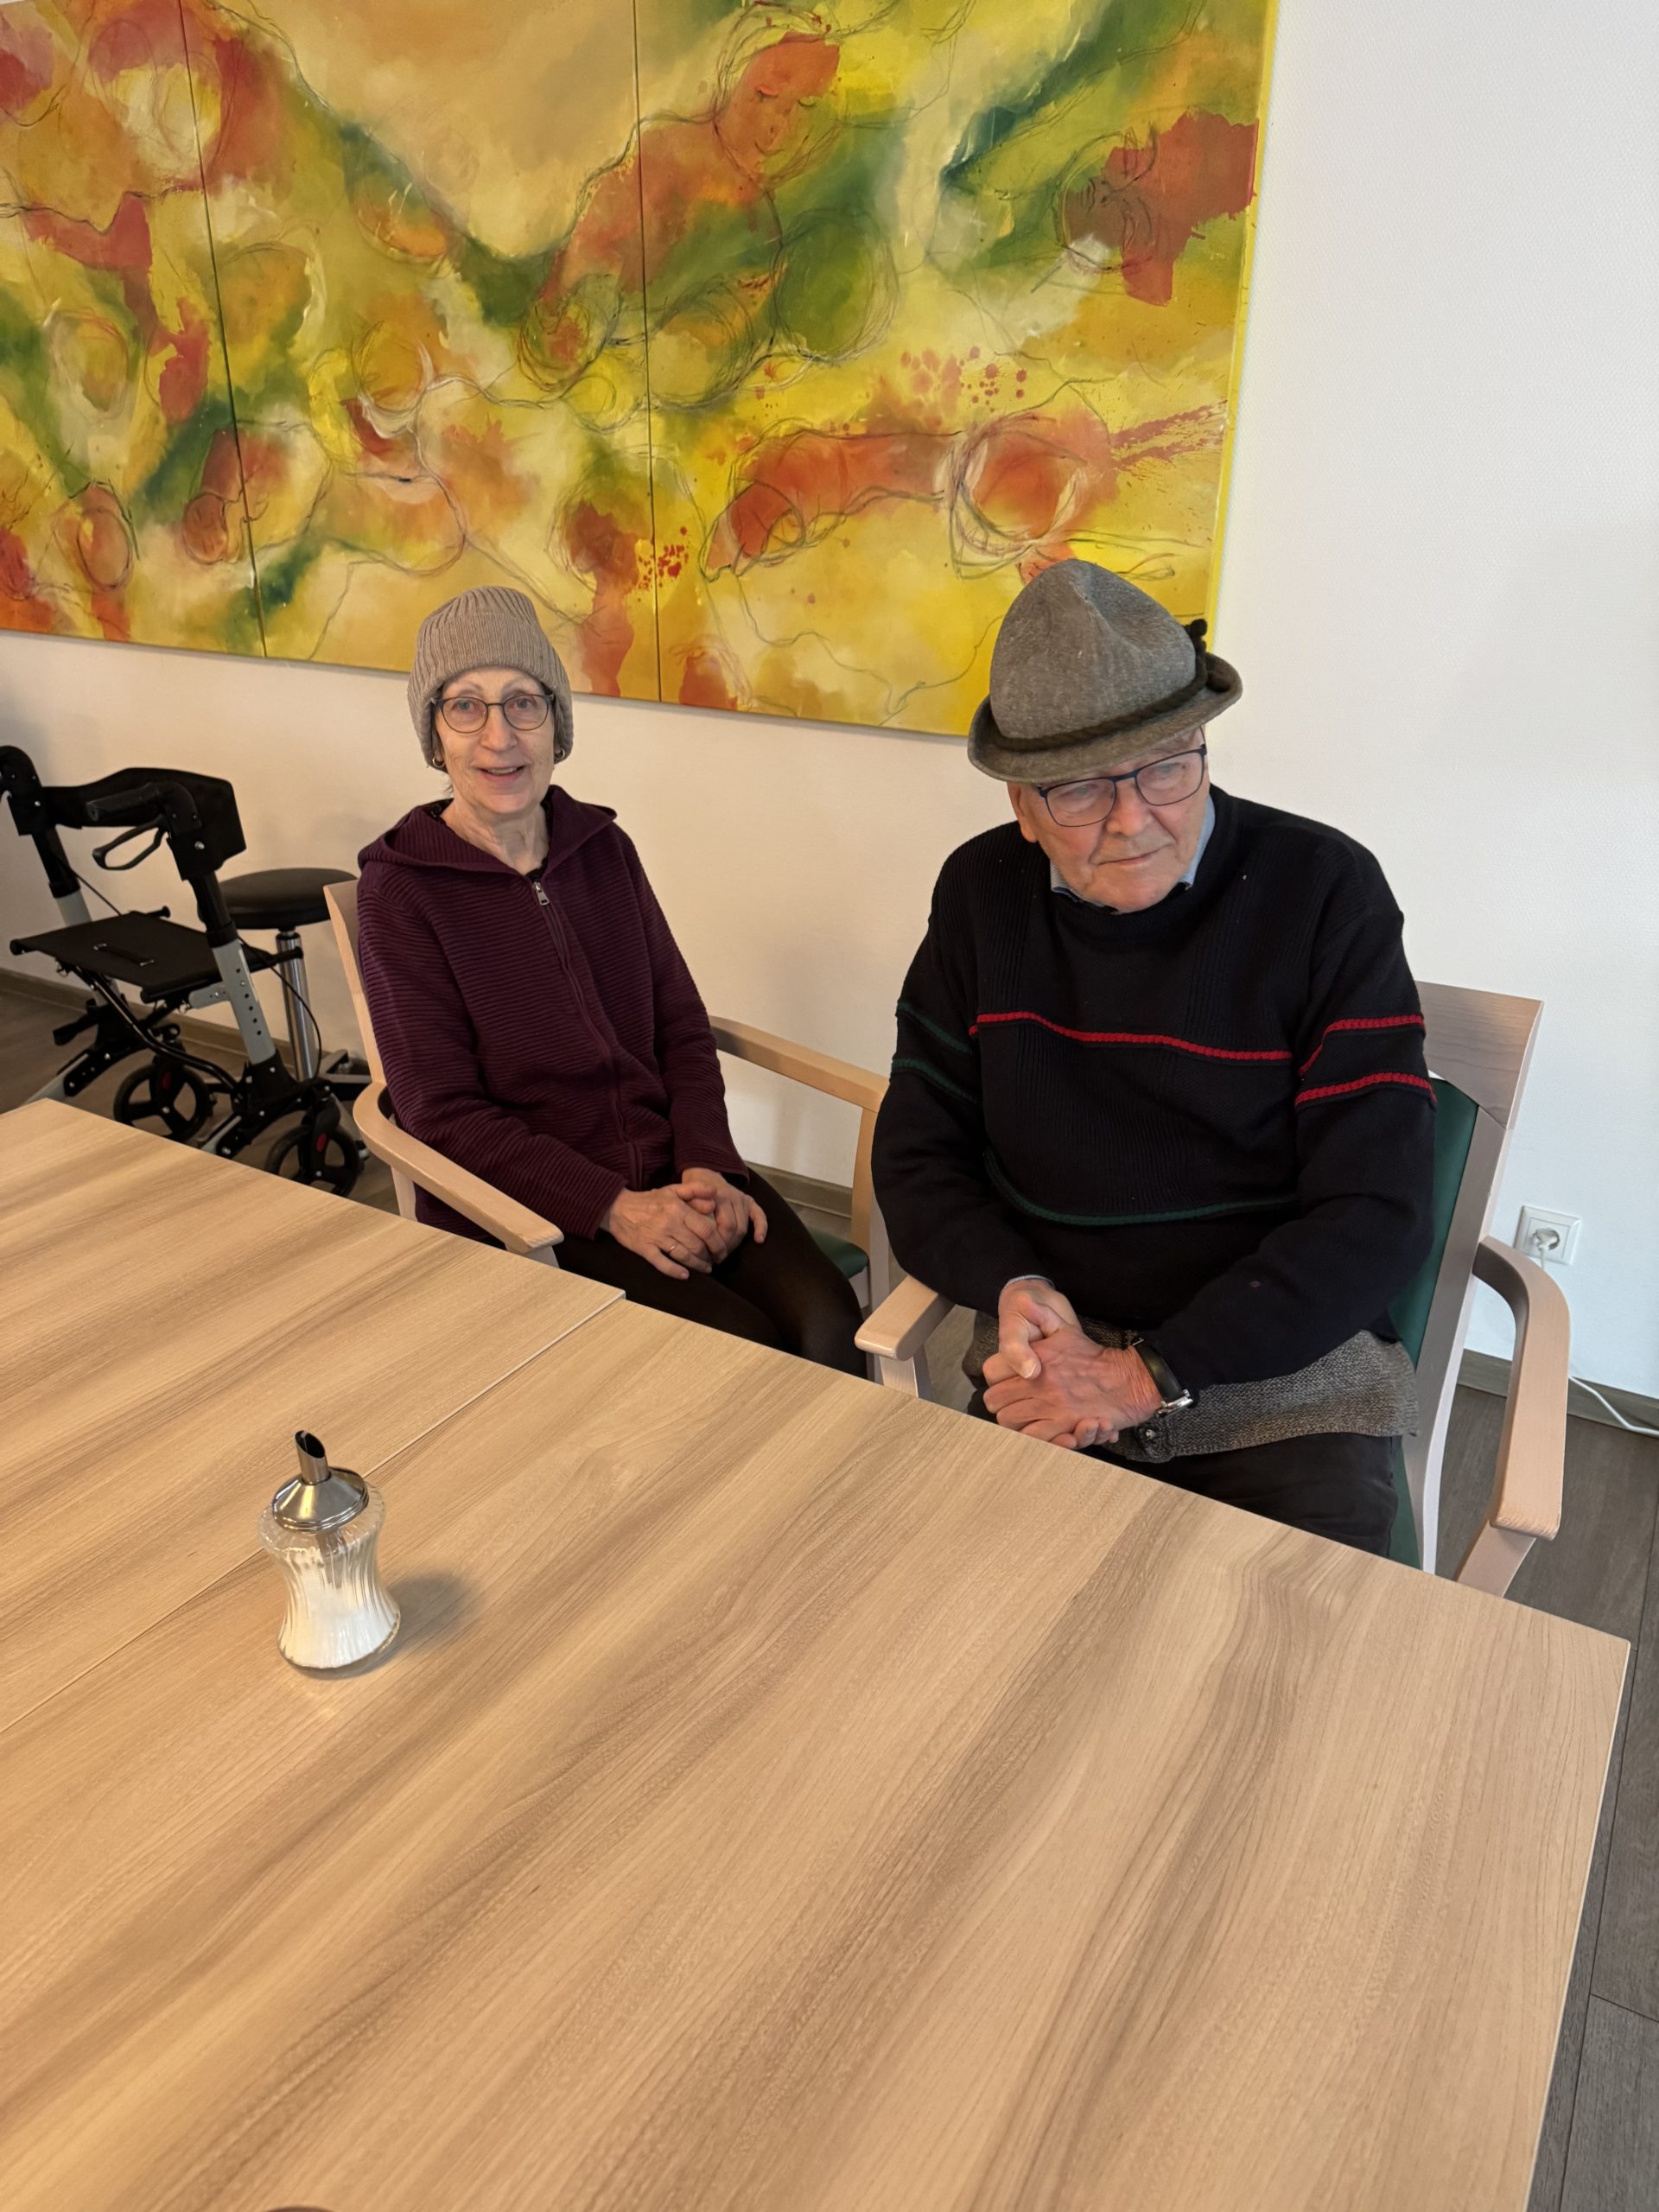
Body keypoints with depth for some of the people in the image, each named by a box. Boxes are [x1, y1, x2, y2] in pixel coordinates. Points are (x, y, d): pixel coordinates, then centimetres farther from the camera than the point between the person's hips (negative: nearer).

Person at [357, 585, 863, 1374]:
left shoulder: (602, 847, 10)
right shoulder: (400, 889, -4)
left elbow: (681, 1028, 10)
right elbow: (441, 1112, -8)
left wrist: (707, 1166, -9)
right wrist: (614, 1207, -18)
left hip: (670, 1169, 4)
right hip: (521, 1208, -4)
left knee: (825, 1320, -21)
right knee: (740, 1346, -24)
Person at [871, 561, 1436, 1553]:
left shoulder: (1325, 892, -9)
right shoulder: (983, 893, 2)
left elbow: (1379, 1213, -11)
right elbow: (918, 1149, 6)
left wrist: (1152, 1376, -17)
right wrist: (1012, 1289, -14)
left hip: (1288, 1369, -2)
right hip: (1055, 1361, 2)